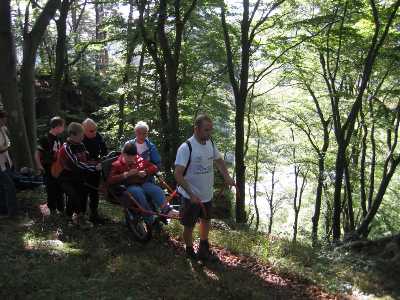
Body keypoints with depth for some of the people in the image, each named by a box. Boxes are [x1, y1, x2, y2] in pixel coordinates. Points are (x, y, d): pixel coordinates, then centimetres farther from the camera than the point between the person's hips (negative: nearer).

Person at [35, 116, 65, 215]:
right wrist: (40, 167, -19)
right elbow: (37, 155, -17)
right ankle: (53, 210, 18)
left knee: (60, 190, 14)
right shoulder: (45, 139, -17)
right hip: (49, 170, -7)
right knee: (51, 191, 4)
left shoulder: (59, 139, 6)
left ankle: (61, 209, 27)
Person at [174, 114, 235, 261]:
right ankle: (190, 253, 34)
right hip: (191, 196, -7)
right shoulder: (186, 147, -24)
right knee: (189, 226, 12)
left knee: (205, 221, 23)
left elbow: (219, 160, 14)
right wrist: (192, 195, -30)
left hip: (207, 194, 7)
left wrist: (227, 176, -3)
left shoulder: (210, 143, -3)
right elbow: (178, 174, -26)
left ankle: (204, 251, 43)